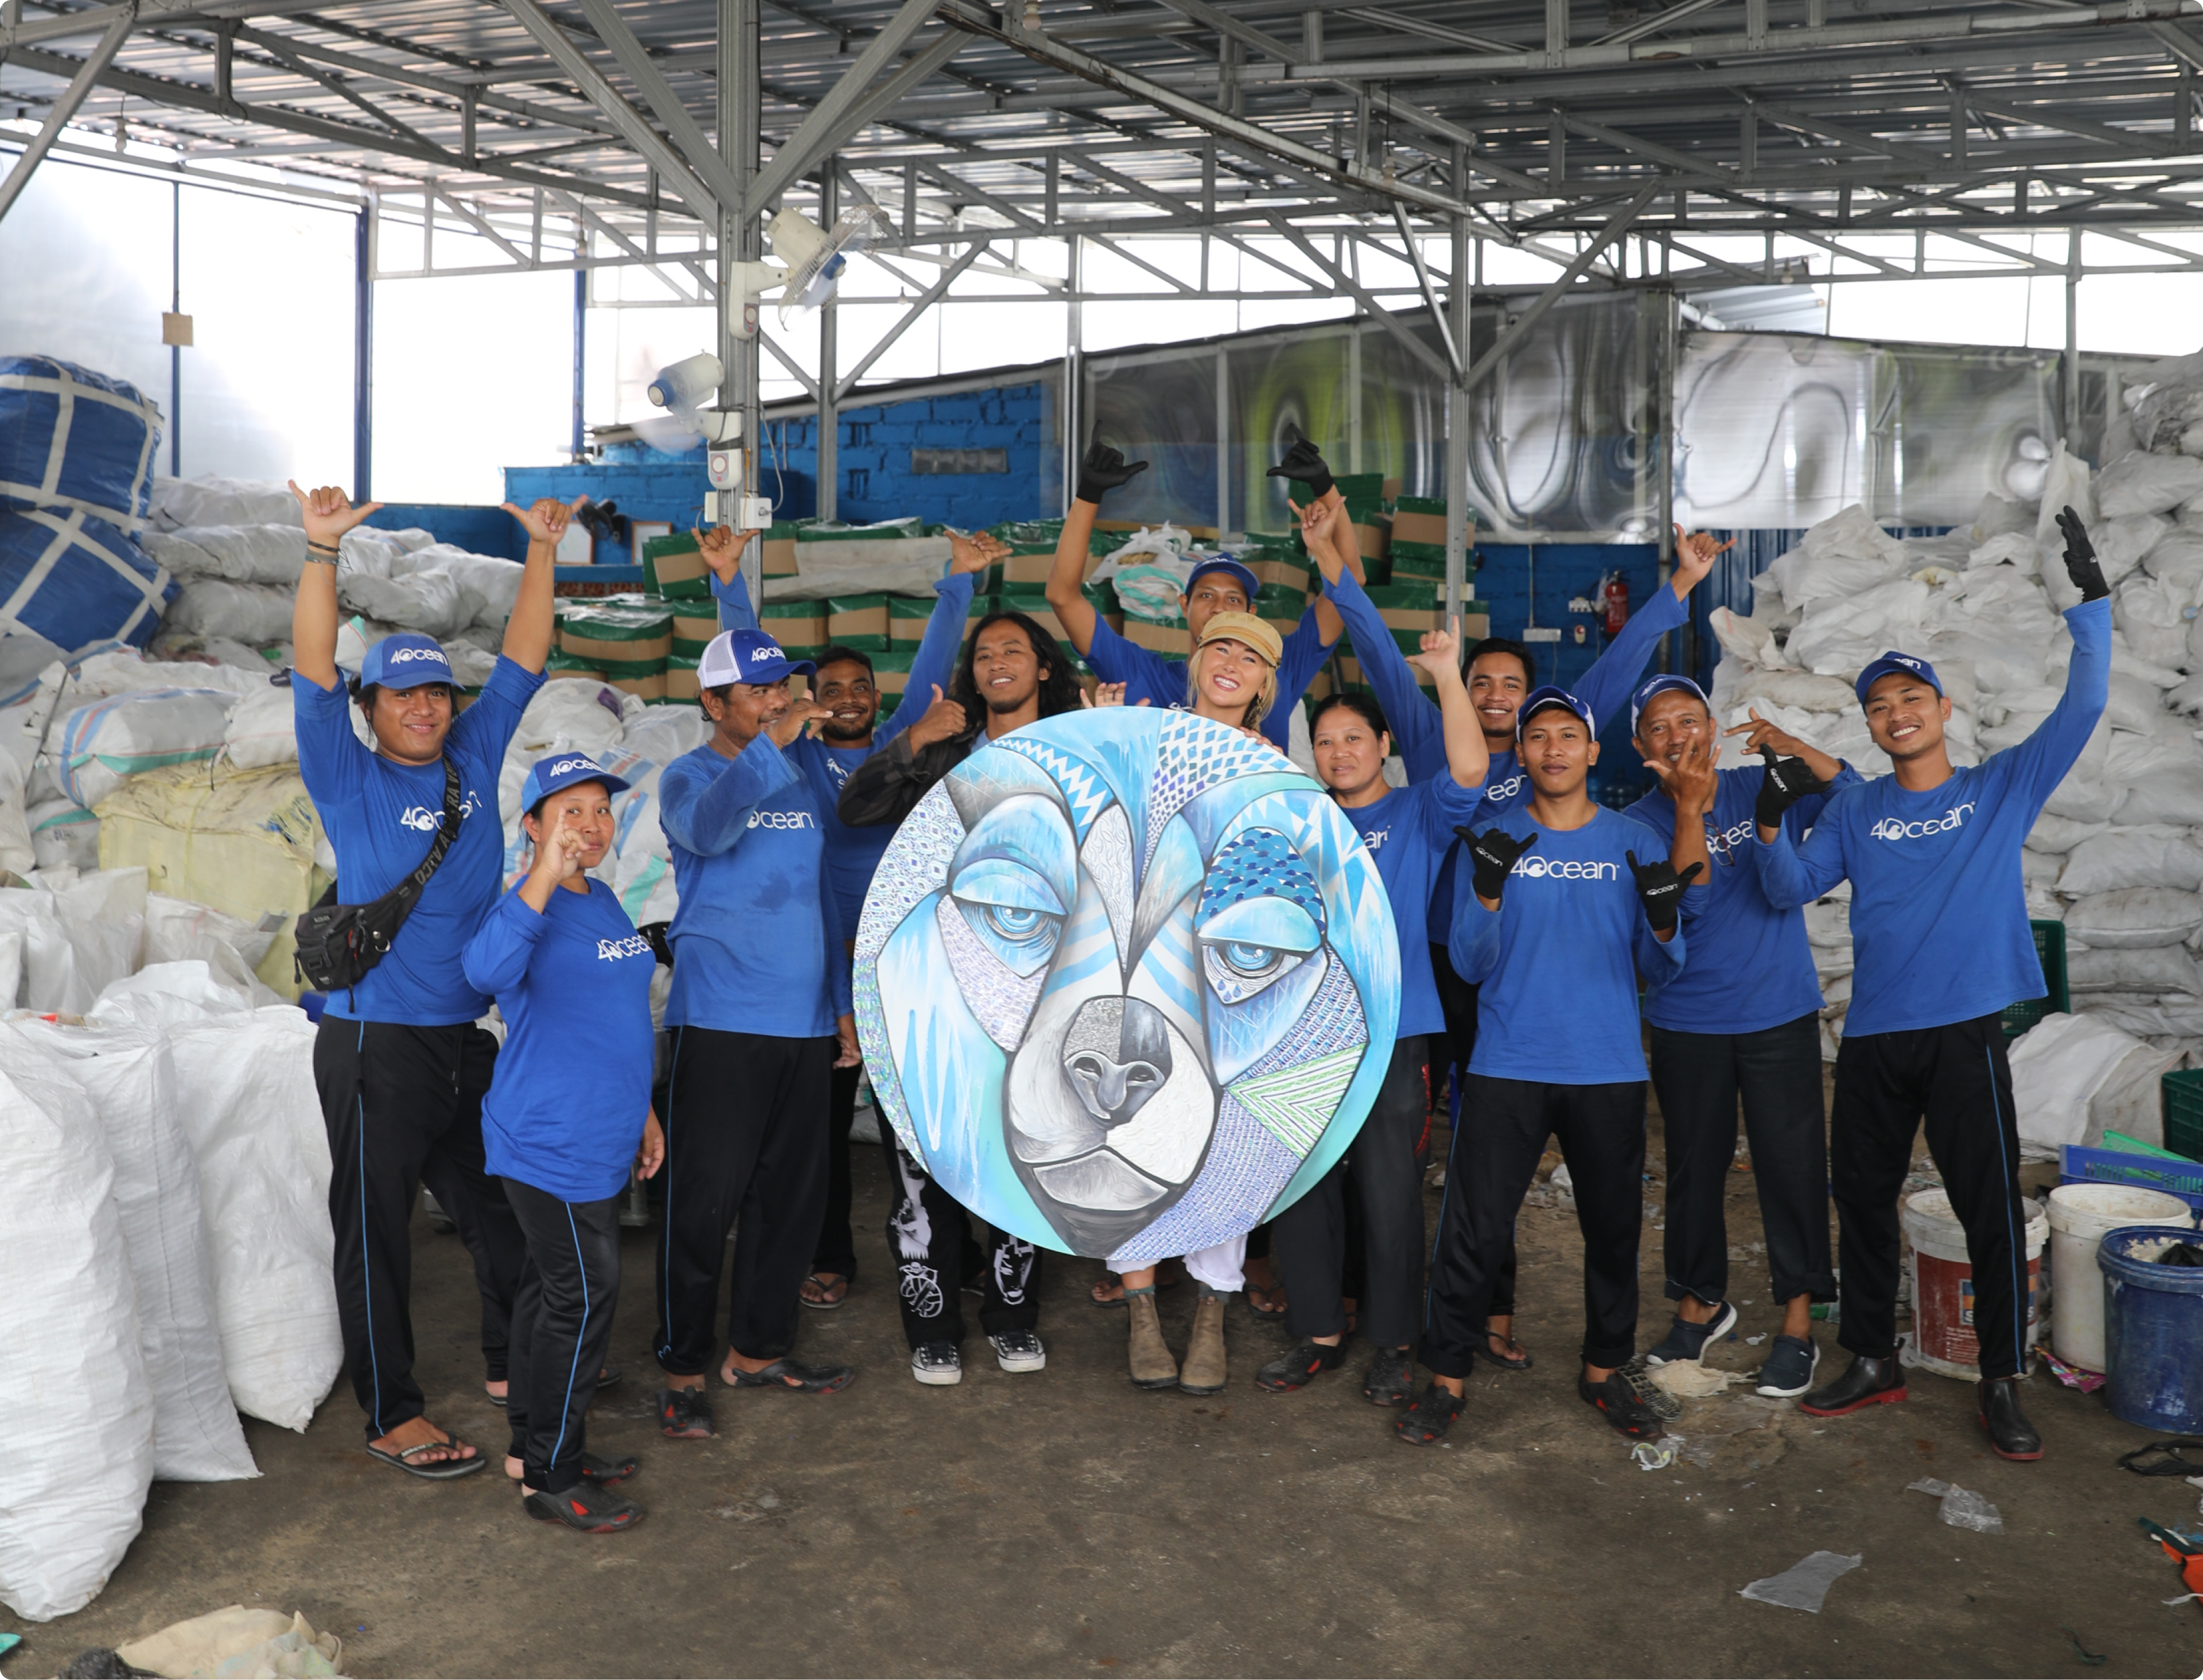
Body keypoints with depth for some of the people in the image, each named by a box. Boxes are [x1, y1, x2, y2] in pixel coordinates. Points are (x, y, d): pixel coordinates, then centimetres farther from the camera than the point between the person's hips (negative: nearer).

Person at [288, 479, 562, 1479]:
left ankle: (512, 1366, 35)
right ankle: (391, 1414, 15)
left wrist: (542, 550, 3)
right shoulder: (350, 781, -5)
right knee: (376, 1230, 4)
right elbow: (313, 672, -18)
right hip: (377, 1046, -5)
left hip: (467, 1037, 5)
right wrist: (322, 552, -28)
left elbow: (522, 658, 8)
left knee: (503, 1211, 16)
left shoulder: (475, 761, 7)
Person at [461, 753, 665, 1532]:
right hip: (550, 1140, -9)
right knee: (582, 1297, -4)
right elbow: (487, 971, -40)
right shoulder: (531, 908, -16)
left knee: (552, 1288, 18)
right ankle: (550, 1479, 8)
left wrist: (640, 1110, 25)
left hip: (594, 1139, 9)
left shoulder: (603, 901, 12)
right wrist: (545, 875, -47)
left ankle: (536, 1444, 31)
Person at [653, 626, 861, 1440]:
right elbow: (707, 827, -28)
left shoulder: (800, 782, 15)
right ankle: (682, 1368, 8)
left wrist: (842, 1003, 18)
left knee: (792, 1195, 11)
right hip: (719, 1022, -6)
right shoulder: (688, 776, -3)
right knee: (704, 1199, -3)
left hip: (803, 1023, 6)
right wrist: (770, 745, -33)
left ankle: (757, 1349, 23)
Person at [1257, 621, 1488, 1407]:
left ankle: (1393, 1343, 16)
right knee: (1299, 1192, 7)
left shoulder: (1417, 815, 4)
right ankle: (1318, 1333, 22)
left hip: (1390, 1034, -4)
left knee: (1388, 1195, 0)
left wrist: (1447, 672, -18)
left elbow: (1468, 770, -13)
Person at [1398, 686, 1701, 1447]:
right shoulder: (1495, 840, 3)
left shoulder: (1634, 842, 5)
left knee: (1614, 1228, 10)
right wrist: (1486, 892, -21)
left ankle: (1605, 1370, 29)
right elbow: (1470, 964, -3)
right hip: (1509, 1065, -1)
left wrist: (1664, 923, -18)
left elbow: (1661, 971, 4)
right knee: (1474, 1231, -4)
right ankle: (1446, 1379, 9)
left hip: (1609, 1070, 2)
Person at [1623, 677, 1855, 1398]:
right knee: (1695, 1166, 11)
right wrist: (1689, 806, -24)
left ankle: (1798, 1321, 11)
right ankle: (1701, 1303, 30)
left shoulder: (1762, 788, 2)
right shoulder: (1642, 824, -3)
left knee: (1791, 1163, -1)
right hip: (1687, 1024, 0)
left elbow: (1854, 796, -9)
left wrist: (1795, 749, -24)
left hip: (1780, 1013, 0)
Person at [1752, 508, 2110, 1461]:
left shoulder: (2004, 788, 4)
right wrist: (1770, 827, -16)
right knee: (1862, 1199, 10)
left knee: (1991, 1209, -2)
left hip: (1964, 1032, -3)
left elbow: (2082, 707, -6)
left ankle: (2002, 1386, 11)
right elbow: (1790, 890, 3)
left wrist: (2088, 598, -13)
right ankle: (1874, 1363, 26)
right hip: (1872, 1038, 3)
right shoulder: (1855, 812, 9)